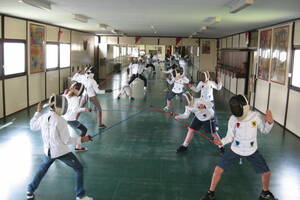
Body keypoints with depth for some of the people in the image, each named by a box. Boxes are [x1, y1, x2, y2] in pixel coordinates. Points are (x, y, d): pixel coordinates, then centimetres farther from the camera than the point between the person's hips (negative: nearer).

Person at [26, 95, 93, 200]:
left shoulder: (43, 117, -4)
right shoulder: (60, 120, -21)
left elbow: (33, 126, 18)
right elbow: (66, 140, -17)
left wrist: (37, 112, 24)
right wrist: (81, 139, -8)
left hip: (49, 151, 6)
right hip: (62, 151, -5)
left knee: (42, 169, 32)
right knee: (79, 169, 8)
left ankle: (30, 190, 38)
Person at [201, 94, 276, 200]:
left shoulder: (256, 116, -19)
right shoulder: (233, 119, -19)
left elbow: (265, 130, -3)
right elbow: (230, 136, -9)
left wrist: (269, 122, -24)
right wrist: (222, 142, -29)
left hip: (251, 151, 1)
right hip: (235, 150, -1)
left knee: (266, 172, 2)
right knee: (218, 169, -9)